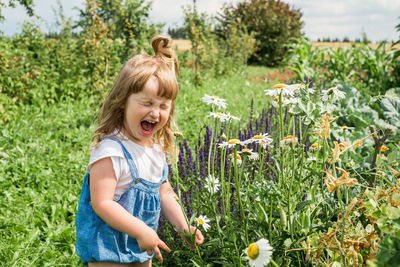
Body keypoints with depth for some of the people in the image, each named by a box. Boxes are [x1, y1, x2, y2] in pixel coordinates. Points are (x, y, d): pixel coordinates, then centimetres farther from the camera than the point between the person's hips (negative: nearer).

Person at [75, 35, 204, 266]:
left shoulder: (157, 149, 2)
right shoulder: (112, 151, -24)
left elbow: (164, 193, 13)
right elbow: (102, 203, -28)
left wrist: (184, 227, 4)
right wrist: (141, 231, -29)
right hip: (107, 248, -8)